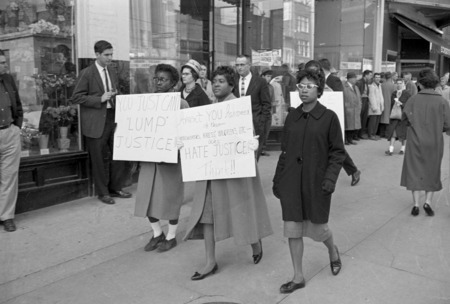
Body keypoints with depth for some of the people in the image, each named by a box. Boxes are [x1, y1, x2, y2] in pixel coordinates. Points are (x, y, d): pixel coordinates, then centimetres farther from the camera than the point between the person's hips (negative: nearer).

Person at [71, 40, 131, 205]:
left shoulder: (112, 73, 15)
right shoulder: (87, 73, -6)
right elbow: (76, 97, -11)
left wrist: (116, 96, 6)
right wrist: (100, 99, -17)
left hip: (113, 118, 6)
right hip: (97, 122, -6)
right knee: (100, 158, 2)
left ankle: (115, 188, 22)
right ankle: (103, 192, 17)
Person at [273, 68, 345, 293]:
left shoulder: (329, 117, -6)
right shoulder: (292, 116, 5)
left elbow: (337, 152, -3)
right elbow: (284, 150, 10)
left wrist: (330, 178, -15)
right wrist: (277, 179, 10)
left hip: (316, 182, -3)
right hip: (291, 182, 3)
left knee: (317, 227, 10)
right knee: (292, 230, 6)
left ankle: (333, 251, 45)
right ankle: (298, 277, 22)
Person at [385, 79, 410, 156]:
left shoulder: (406, 94, -1)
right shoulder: (393, 94, 11)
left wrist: (401, 104, -17)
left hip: (402, 116, -3)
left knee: (402, 133, 4)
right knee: (392, 132, -7)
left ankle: (403, 148, 20)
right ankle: (391, 150, -11)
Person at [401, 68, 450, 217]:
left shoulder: (413, 99, -9)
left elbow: (405, 118, -10)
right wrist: (436, 128, 13)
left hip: (415, 142, 0)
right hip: (435, 143, 0)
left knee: (415, 172, 10)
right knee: (432, 172, 17)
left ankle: (416, 204, 9)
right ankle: (428, 202, 10)